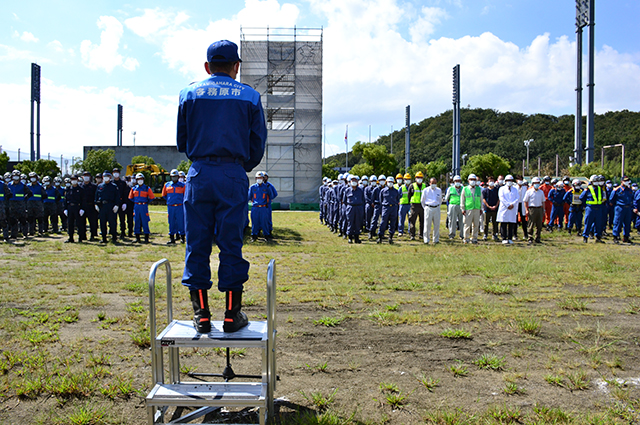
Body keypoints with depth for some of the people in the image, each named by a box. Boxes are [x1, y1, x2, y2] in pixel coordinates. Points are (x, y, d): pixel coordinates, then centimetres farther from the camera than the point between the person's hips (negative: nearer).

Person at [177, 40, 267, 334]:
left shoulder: (190, 94, 7)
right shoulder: (250, 97, 5)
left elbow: (181, 141, 9)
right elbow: (258, 144, 5)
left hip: (199, 175, 1)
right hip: (234, 175, 0)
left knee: (197, 243, 6)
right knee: (231, 243, 4)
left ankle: (201, 313, 9)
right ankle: (232, 314, 8)